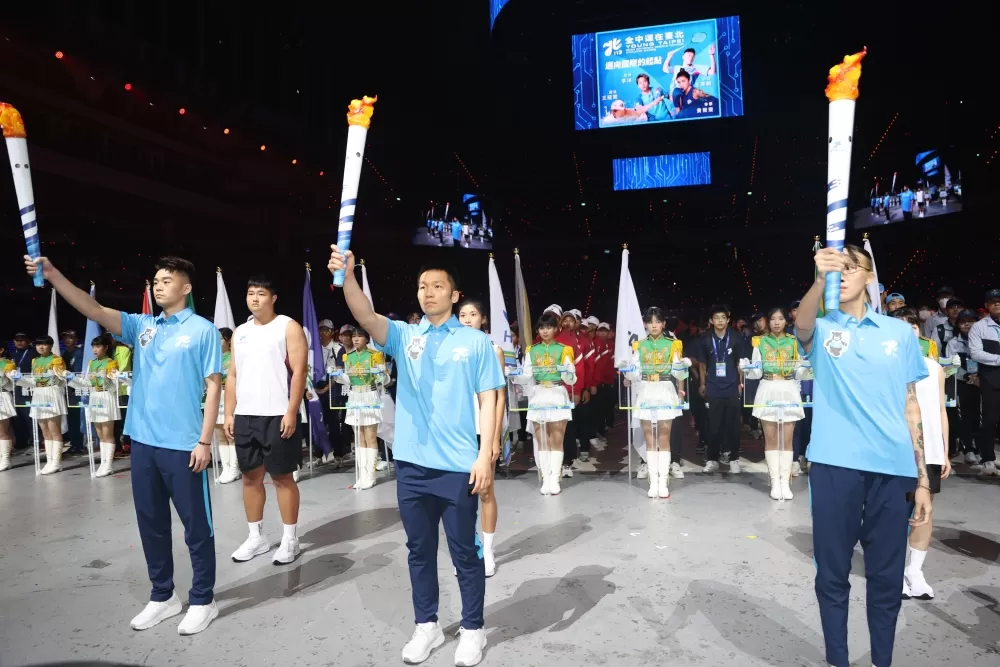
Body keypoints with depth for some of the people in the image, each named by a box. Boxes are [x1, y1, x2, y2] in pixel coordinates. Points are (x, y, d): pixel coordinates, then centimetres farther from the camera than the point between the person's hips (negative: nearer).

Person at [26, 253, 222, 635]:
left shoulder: (202, 330, -5)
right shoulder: (141, 326, 10)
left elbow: (214, 386, -7)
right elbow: (94, 311, 0)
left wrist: (205, 441, -12)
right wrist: (52, 275, -13)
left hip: (183, 445, -6)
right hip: (143, 442, 6)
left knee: (196, 524, 5)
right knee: (151, 523, 15)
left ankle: (203, 600, 19)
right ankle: (162, 596, 30)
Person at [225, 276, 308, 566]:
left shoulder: (288, 327, -3)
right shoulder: (240, 332, 14)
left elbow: (299, 371, -10)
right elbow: (232, 375, 15)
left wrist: (291, 412, -16)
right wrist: (229, 413, 8)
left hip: (277, 416, -6)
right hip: (245, 416, 6)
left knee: (282, 477, 1)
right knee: (251, 476, 12)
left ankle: (290, 539, 12)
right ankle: (256, 537, 25)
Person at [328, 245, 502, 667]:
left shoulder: (476, 341, 1)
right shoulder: (403, 336, 6)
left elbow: (488, 400, -1)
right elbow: (366, 317, -13)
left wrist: (485, 455, -9)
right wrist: (347, 277, -31)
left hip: (459, 466, -3)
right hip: (411, 464, 3)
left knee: (464, 552, 9)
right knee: (419, 550, 15)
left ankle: (472, 629, 26)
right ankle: (426, 626, 32)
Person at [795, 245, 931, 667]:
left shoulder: (900, 332, 10)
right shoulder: (821, 330, 5)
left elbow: (911, 406, 11)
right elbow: (802, 326, -21)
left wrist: (922, 478, 8)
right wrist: (820, 279, -40)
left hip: (893, 468, 2)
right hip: (835, 465, -2)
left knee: (887, 577, 11)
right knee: (832, 574, 7)